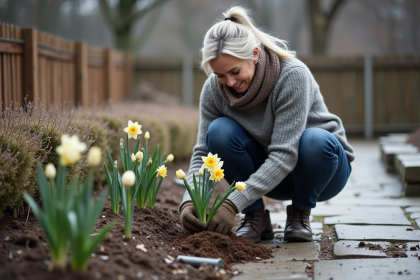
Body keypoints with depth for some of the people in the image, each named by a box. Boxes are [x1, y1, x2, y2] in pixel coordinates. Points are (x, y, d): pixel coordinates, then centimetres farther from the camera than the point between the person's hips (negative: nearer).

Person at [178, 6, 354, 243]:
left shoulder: (293, 75, -29)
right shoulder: (213, 89, -15)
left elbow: (285, 155, -34)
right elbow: (203, 152, -13)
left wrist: (233, 204, -40)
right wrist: (189, 201, -32)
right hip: (268, 173, 3)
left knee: (315, 141, -38)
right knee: (220, 131, -25)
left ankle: (300, 212, -7)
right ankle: (256, 216, -7)